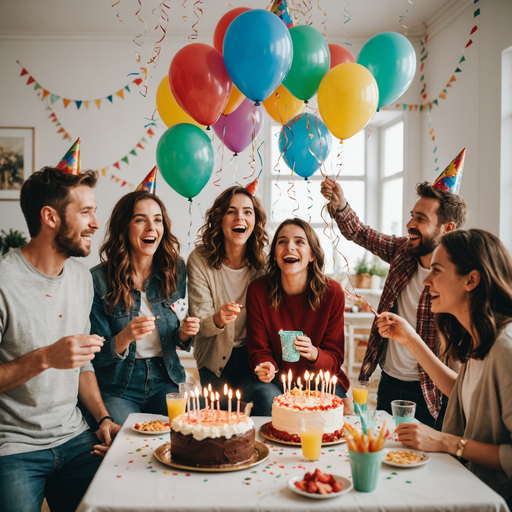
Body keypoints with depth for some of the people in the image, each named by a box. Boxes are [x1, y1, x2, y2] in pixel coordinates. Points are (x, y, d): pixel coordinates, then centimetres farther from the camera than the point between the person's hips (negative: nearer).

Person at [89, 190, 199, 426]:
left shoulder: (176, 270, 3)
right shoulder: (98, 280, -8)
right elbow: (97, 356, -6)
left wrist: (185, 333, -10)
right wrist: (125, 337, -25)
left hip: (165, 380, 3)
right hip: (117, 386, -2)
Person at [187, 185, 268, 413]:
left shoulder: (262, 262, -6)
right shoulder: (199, 260, -11)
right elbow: (200, 325, -13)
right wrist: (218, 319, -36)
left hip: (251, 355, 0)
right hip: (215, 358, 0)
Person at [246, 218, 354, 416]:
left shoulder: (332, 292, -11)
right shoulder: (257, 291, -10)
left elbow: (335, 357, -6)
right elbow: (259, 349, -3)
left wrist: (314, 354, -28)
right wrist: (266, 367, -26)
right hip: (278, 381, 1)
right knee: (268, 395, -30)